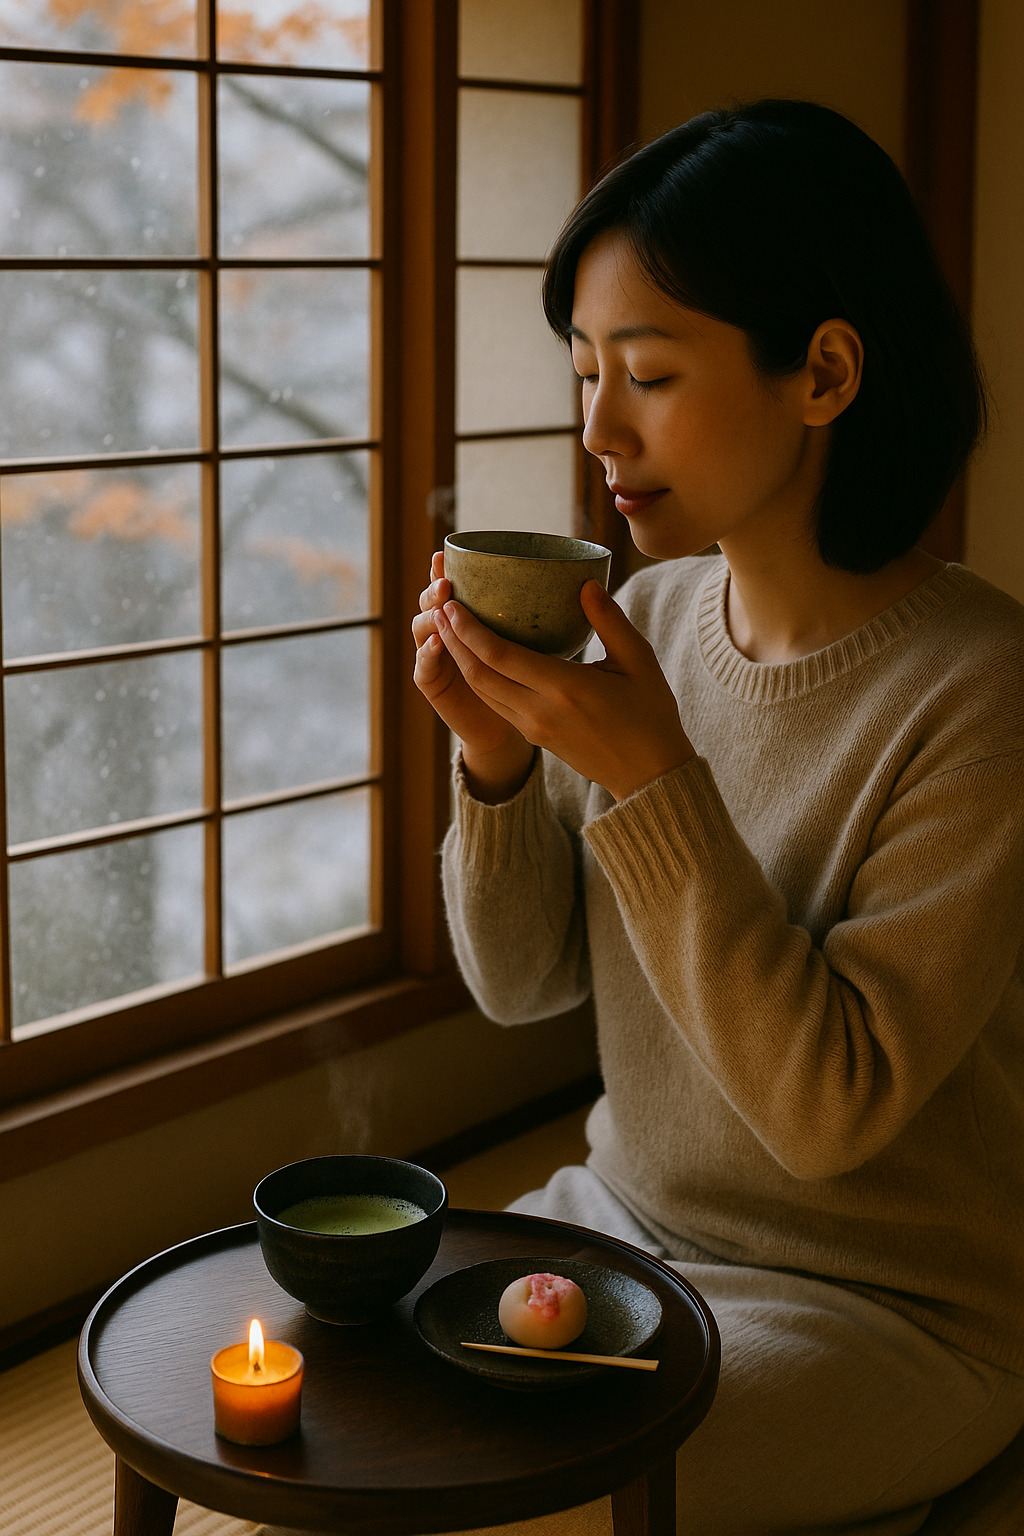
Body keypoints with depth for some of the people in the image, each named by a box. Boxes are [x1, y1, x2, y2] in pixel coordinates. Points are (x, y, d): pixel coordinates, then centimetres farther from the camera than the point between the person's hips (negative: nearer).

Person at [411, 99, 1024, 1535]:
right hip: (627, 1220, 6)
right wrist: (499, 759, -17)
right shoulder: (650, 615, -5)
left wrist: (653, 779, -30)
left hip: (886, 1308, -6)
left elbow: (831, 1108, -25)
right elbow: (521, 979, 2)